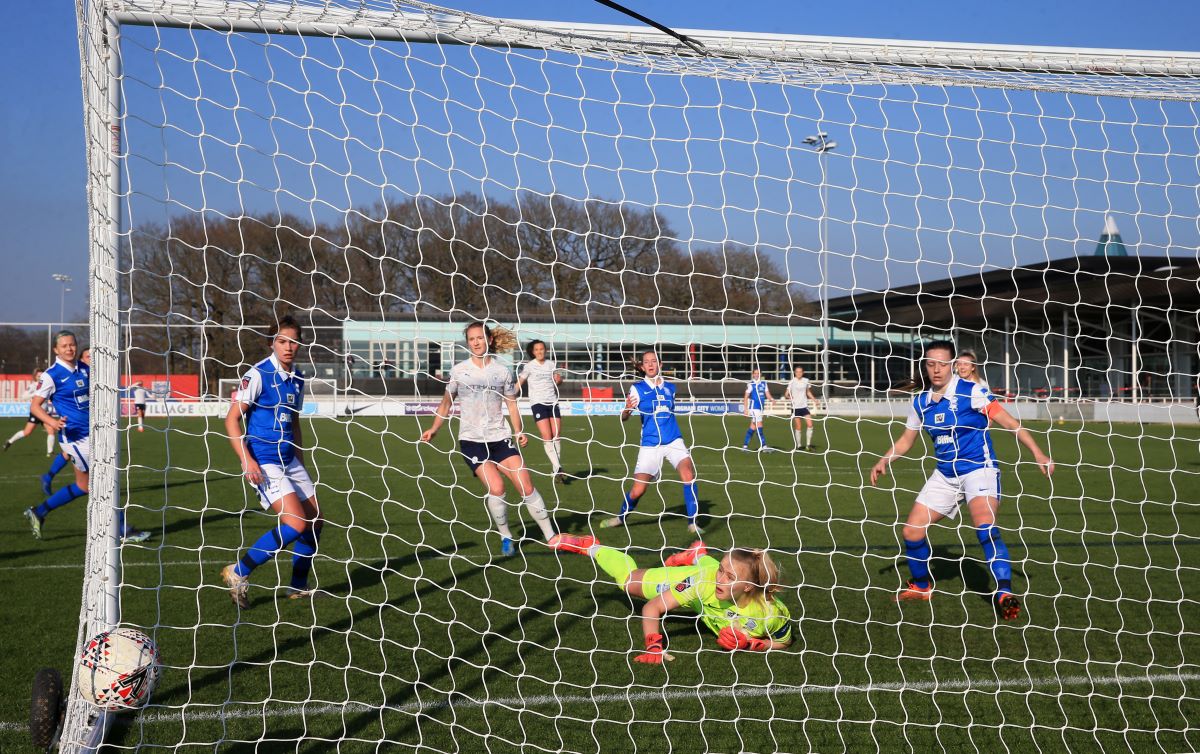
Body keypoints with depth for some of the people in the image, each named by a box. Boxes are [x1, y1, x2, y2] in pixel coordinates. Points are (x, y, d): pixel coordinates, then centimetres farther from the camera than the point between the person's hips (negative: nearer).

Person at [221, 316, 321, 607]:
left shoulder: (297, 379, 9)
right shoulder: (258, 375, -13)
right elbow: (232, 419, -14)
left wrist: (300, 462, 20)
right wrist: (246, 459, -22)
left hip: (289, 460, 8)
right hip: (263, 462, -8)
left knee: (315, 521, 9)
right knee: (296, 524, -19)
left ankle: (299, 587, 26)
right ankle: (238, 573, -6)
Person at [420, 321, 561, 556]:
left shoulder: (503, 372, 4)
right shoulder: (458, 371, 3)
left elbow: (511, 404, 11)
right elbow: (447, 402, 13)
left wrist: (518, 431, -3)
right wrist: (434, 429, 5)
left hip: (500, 438, 1)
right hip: (472, 440, -1)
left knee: (526, 485, -7)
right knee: (496, 488, -19)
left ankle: (551, 536, 4)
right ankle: (506, 538, 1)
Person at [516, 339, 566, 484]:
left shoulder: (551, 364, 11)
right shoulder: (529, 366, 0)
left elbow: (558, 380, 23)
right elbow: (519, 383, 4)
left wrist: (559, 379, -1)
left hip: (552, 402, 4)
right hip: (538, 403, -4)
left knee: (556, 435, -2)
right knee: (547, 437, -13)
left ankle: (558, 470, 9)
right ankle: (558, 469, -17)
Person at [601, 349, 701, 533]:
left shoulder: (670, 388, 7)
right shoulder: (637, 388, -2)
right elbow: (624, 418, -11)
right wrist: (626, 409, -31)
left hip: (673, 441, 2)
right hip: (650, 445, -2)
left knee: (689, 475, -23)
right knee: (638, 490, -5)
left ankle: (692, 522, -12)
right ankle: (621, 517, 26)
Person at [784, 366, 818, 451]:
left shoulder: (806, 381, 5)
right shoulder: (792, 382, -7)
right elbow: (786, 395, -7)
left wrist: (814, 399, 6)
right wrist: (788, 397, -29)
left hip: (804, 406, 3)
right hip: (795, 407, -3)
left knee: (810, 424, -7)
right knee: (798, 427, 0)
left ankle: (808, 444, 4)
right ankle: (799, 445, 12)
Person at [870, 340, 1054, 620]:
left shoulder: (971, 392, -12)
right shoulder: (921, 402, 4)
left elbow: (1010, 422, -13)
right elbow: (906, 440, 15)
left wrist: (1037, 453, -20)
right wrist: (884, 461, -1)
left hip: (979, 469, -6)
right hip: (945, 475, 6)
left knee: (985, 526, -31)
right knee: (912, 531, 2)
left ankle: (1005, 595, -27)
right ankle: (921, 586, 28)